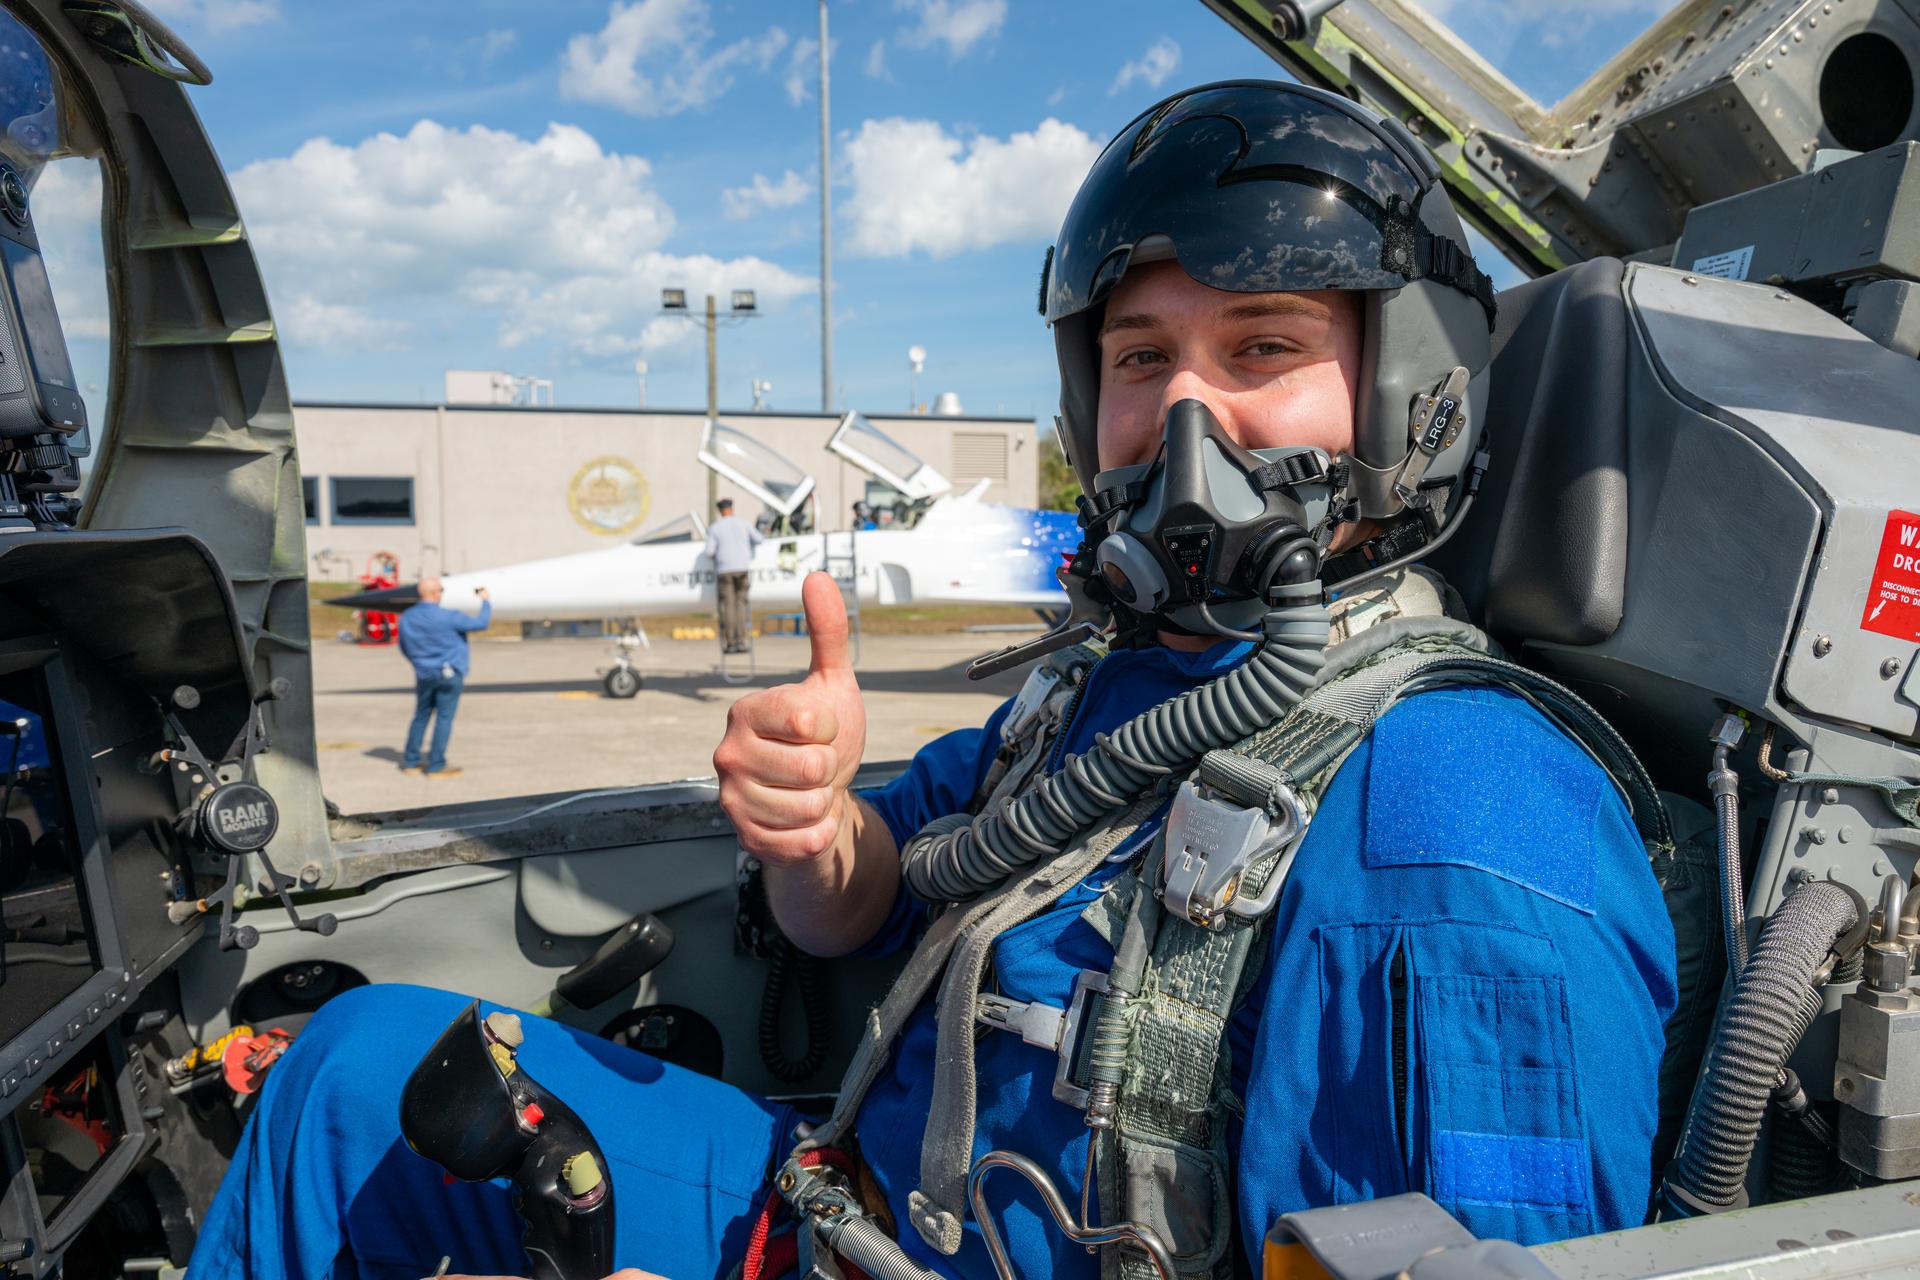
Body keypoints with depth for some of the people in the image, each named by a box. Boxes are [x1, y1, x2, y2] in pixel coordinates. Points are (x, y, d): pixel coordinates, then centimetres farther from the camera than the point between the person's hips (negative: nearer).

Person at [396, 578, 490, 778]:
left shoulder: (406, 618, 0)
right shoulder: (448, 617, -19)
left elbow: (404, 648, 13)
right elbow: (481, 624, -10)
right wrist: (485, 601, 7)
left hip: (424, 675, 6)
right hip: (450, 674, -6)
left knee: (421, 716, 17)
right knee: (444, 718, 0)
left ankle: (410, 762, 21)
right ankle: (435, 767, 2)